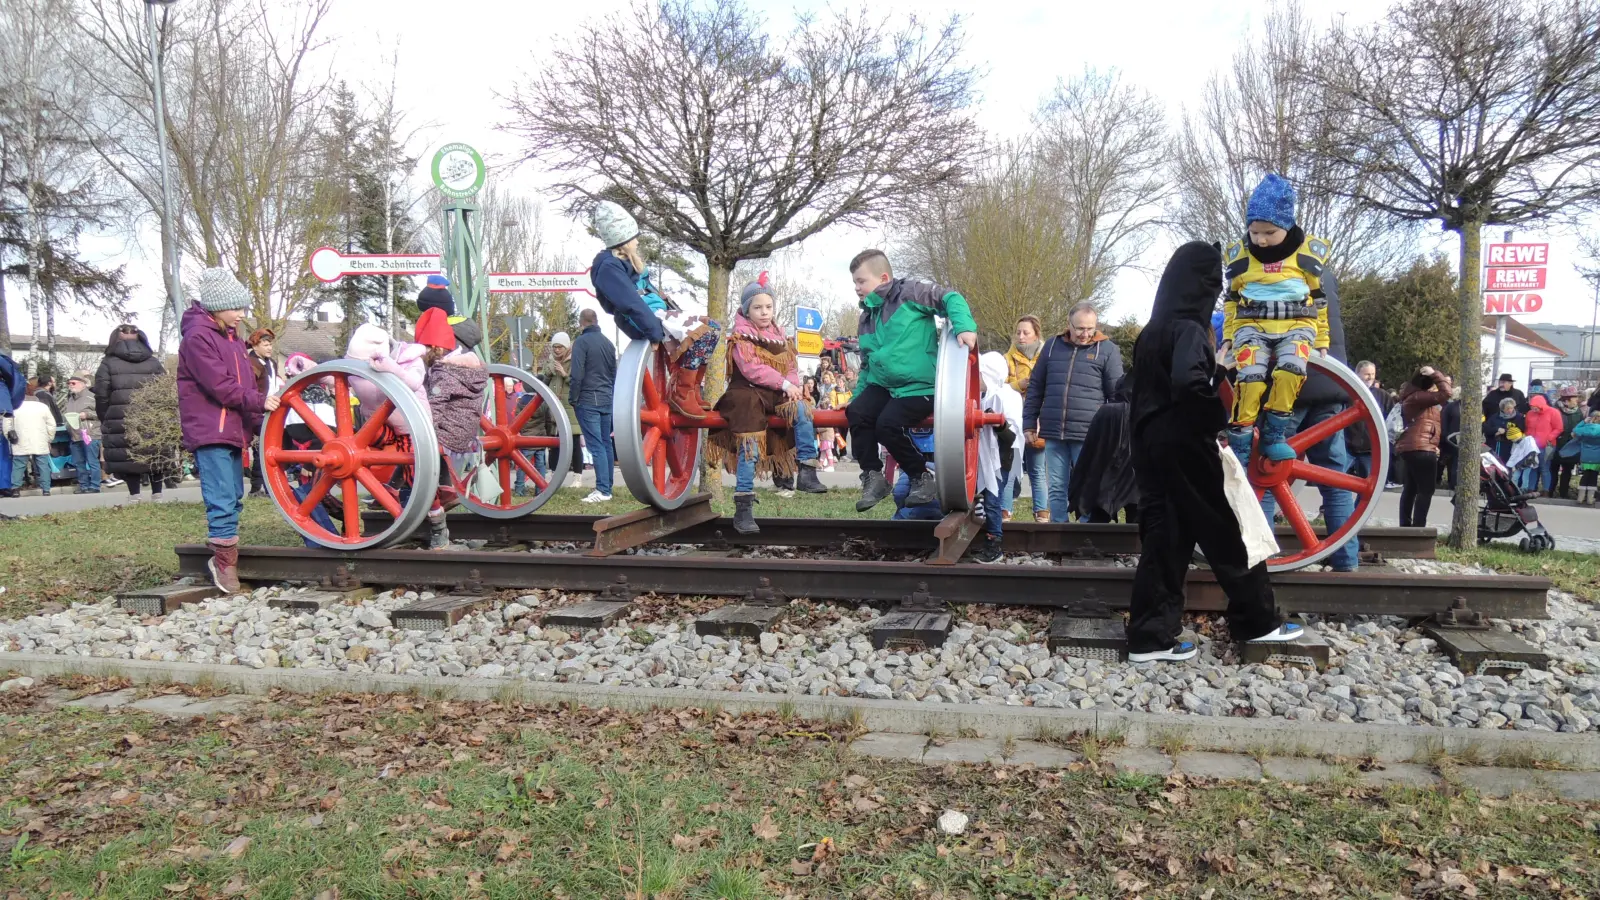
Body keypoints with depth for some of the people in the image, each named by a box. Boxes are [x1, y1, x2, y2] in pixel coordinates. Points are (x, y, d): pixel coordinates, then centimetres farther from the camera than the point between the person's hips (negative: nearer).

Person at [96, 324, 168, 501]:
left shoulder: (108, 364, 4)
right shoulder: (154, 363, 12)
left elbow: (101, 397, -3)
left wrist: (105, 421, 5)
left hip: (121, 424, -2)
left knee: (127, 459, 5)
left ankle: (134, 495, 2)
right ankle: (157, 494, 16)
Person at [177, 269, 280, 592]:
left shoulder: (231, 336, 18)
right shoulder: (197, 336, -10)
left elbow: (243, 384, 18)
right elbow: (220, 386, -17)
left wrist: (258, 423, 11)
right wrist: (260, 401, -14)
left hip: (233, 430, 10)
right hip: (210, 432, -10)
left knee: (233, 500, 13)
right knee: (222, 501, -11)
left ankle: (223, 560, 21)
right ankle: (226, 564, -7)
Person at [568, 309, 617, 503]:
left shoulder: (581, 342, -8)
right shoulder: (608, 343, 13)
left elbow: (577, 375, -14)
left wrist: (572, 399, -5)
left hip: (588, 401, -7)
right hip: (607, 400, 7)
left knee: (596, 445, -10)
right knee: (606, 444, 10)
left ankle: (602, 490, -15)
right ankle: (607, 487, 13)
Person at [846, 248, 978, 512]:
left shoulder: (909, 292, -5)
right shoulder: (866, 319, 17)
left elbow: (951, 299, -10)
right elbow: (867, 364, 25)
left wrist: (965, 327, -27)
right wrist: (856, 396, 19)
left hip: (918, 386, -7)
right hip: (882, 384, 7)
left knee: (888, 424, -26)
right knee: (857, 413, -19)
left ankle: (923, 478, -4)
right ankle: (872, 477, -6)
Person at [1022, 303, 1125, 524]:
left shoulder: (1107, 349, 2)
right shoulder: (1052, 345, 11)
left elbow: (1117, 394, 2)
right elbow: (1035, 388, 15)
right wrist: (1029, 423, 10)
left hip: (1089, 435, -3)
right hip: (1053, 432, 3)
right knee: (1056, 489, 8)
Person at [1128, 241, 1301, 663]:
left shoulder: (1152, 331, 14)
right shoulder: (1189, 329, -13)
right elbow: (1189, 383, -30)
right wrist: (1221, 418, -16)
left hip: (1153, 446, 8)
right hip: (1185, 448, -8)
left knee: (1163, 536, 7)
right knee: (1225, 532, 6)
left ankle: (1150, 635, 6)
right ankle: (1257, 620, 20)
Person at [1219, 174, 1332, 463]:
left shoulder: (1309, 251, 2)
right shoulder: (1240, 253, 4)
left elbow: (1319, 300, 12)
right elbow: (1232, 299, 16)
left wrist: (1322, 340, 12)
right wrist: (1229, 335, 9)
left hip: (1297, 324, 0)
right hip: (1252, 324, 0)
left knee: (1291, 369, -32)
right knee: (1251, 379, -27)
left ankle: (1273, 435, -13)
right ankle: (1238, 450, -18)